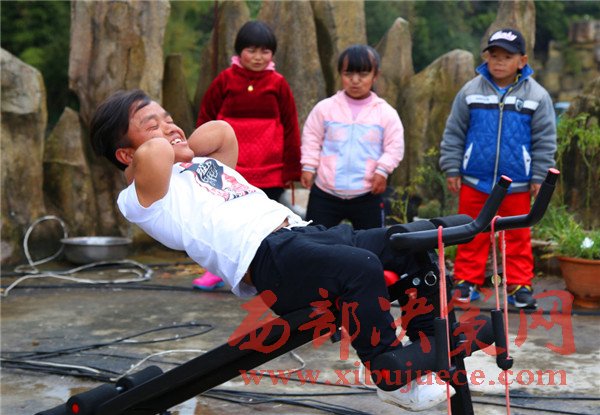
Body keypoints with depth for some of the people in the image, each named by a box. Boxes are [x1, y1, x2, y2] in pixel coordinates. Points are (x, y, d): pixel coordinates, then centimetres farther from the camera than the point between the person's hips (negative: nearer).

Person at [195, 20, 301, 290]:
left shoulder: (278, 84, 1)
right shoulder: (225, 80, 0)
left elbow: (290, 129, 3)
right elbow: (205, 121, 5)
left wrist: (291, 169, 1)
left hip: (270, 171, 0)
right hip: (229, 169, 0)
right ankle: (217, 270, 23)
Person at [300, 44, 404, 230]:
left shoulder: (386, 112, -2)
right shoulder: (324, 107, -1)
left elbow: (394, 146, -1)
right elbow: (312, 139, 5)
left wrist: (382, 169, -13)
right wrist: (308, 166, -3)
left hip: (367, 195, 0)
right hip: (325, 192, 0)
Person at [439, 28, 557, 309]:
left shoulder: (536, 96, -2)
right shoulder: (470, 91, -1)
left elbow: (545, 140, 2)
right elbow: (454, 134, 4)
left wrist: (539, 176, -1)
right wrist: (452, 169, 1)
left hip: (517, 185, 0)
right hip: (474, 181, 0)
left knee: (518, 237, 8)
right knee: (472, 235, 9)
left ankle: (519, 286, 18)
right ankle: (467, 281, 19)